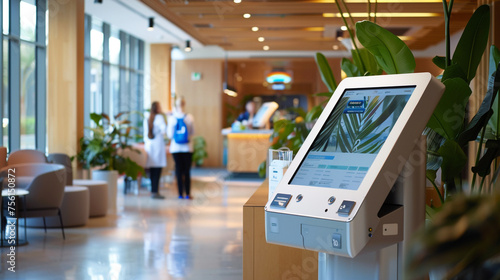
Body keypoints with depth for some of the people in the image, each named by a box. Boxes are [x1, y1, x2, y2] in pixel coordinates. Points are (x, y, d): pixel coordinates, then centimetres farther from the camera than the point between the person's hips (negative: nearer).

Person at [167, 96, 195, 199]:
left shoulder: (172, 118, -7)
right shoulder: (189, 117, -7)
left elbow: (169, 135, -4)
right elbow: (192, 132, 3)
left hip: (175, 147, 0)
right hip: (187, 148, 0)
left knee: (178, 170, 6)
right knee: (187, 170, 6)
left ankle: (181, 193, 6)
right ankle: (187, 193, 5)